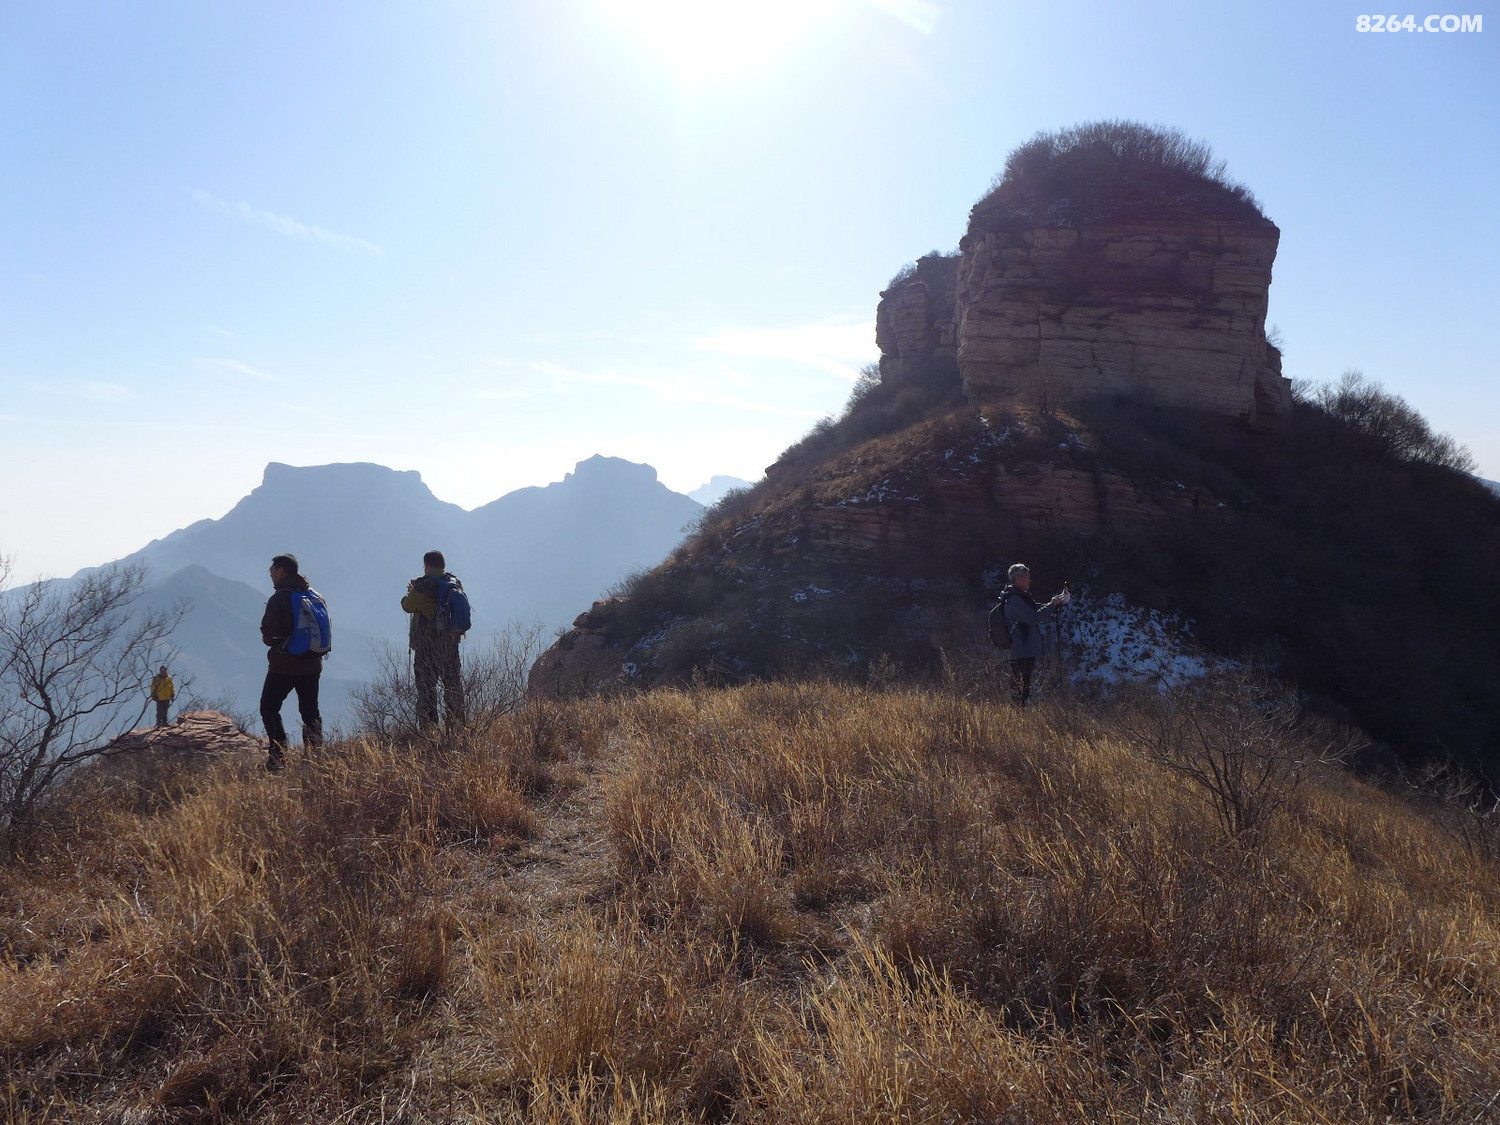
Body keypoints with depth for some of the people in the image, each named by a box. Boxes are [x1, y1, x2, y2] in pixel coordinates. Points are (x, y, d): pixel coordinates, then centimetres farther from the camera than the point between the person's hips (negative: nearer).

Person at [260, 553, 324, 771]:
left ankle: (279, 756, -2)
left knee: (269, 708, 9)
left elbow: (269, 635, -15)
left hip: (283, 665, -6)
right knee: (310, 712, 12)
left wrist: (271, 640, 7)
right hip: (312, 665, 6)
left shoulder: (279, 599, -14)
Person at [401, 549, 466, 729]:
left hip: (427, 645, -5)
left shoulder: (424, 586, -15)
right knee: (454, 685, 14)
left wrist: (410, 593, 19)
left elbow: (408, 606, -3)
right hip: (451, 642, 6)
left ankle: (428, 727, 0)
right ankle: (457, 724, 18)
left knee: (426, 687, 1)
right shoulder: (455, 583, 2)